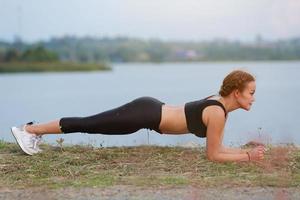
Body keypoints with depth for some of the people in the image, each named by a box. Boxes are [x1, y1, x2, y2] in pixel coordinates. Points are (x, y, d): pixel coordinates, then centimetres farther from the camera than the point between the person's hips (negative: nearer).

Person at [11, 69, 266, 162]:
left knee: (92, 124, 17)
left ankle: (36, 129, 29)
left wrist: (246, 150, 11)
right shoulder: (218, 113, -20)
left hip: (150, 109, 8)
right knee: (88, 124, 1)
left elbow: (216, 147, 17)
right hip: (145, 114, -8)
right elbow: (213, 155, -14)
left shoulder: (220, 103, 8)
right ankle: (28, 129, 11)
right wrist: (247, 157, -12)